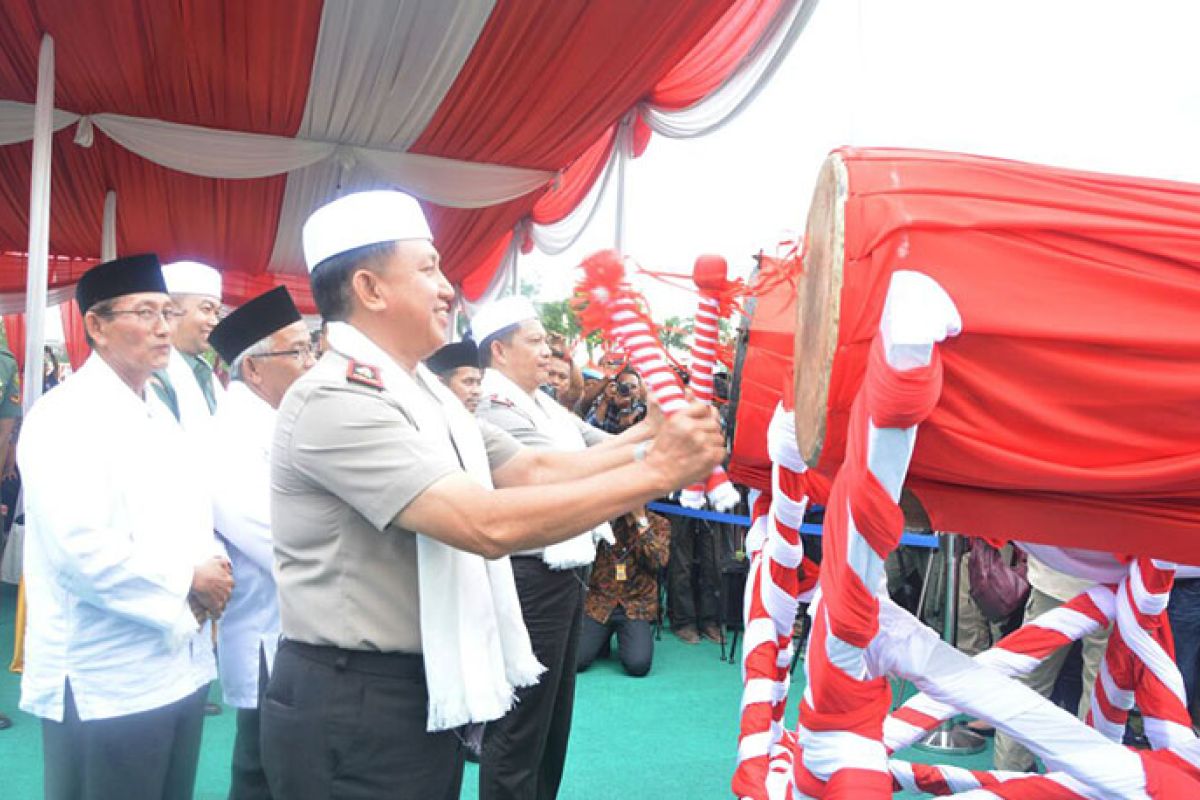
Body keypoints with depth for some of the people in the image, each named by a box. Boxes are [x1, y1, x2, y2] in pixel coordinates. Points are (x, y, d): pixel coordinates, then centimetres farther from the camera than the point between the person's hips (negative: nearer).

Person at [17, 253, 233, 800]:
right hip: (104, 683, -8)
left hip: (181, 667, 8)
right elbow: (81, 551, -25)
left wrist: (212, 564, -3)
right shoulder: (64, 417, -14)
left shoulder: (161, 416, 13)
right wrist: (188, 580, -14)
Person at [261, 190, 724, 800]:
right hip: (354, 710, -9)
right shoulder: (336, 402, -22)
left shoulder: (425, 394, 10)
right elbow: (491, 525, -30)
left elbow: (532, 470, 4)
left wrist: (651, 446, -8)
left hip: (425, 693, 9)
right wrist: (657, 470, -26)